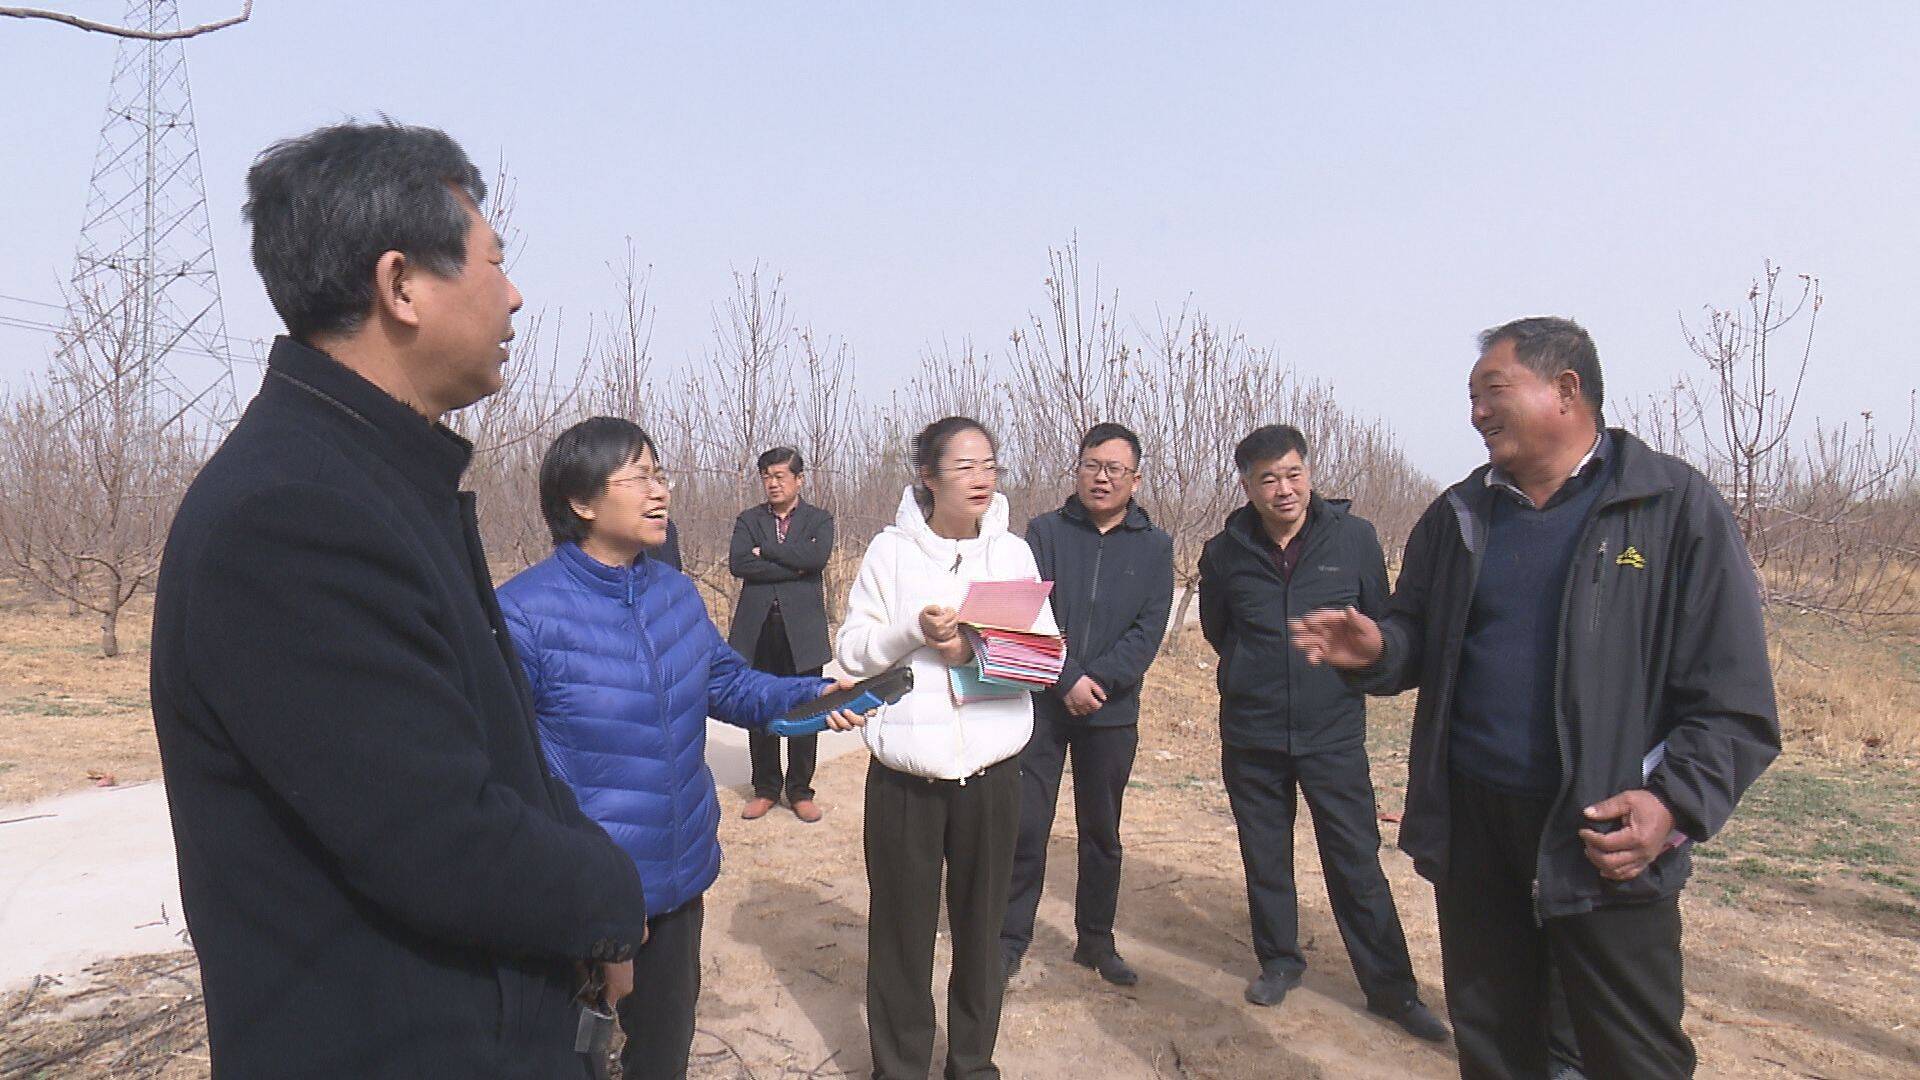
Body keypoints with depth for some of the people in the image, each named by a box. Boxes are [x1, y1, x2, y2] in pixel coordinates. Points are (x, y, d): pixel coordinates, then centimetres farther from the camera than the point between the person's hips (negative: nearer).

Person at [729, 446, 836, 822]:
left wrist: (766, 549, -8)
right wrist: (794, 568, -11)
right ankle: (765, 789, 21)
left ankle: (799, 791, 17)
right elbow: (737, 563, -7)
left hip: (802, 629, -1)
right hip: (758, 628, 2)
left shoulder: (819, 520, 8)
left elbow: (817, 556, -13)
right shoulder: (748, 519, 11)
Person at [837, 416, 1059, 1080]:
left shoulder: (1013, 552, 5)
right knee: (902, 924, 7)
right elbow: (852, 654, -1)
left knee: (981, 919, 12)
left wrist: (981, 648, -16)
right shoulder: (890, 552, 0)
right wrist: (913, 631, -17)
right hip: (904, 771, -1)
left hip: (990, 768, 2)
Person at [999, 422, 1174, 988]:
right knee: (1026, 826, 0)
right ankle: (1011, 939, 15)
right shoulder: (1045, 532, 0)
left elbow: (1149, 629, -4)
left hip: (1112, 711, 2)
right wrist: (1067, 680, -18)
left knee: (1102, 832, 13)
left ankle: (1096, 940, 29)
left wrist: (1098, 679, -16)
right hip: (1041, 703, -2)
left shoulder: (1154, 546, 4)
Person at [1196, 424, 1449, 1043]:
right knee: (1265, 860, 12)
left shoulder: (1353, 538, -4)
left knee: (1358, 864, 3)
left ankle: (1390, 987, 17)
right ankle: (1278, 962, 32)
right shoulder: (1225, 552, -1)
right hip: (1251, 736, 2)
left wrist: (1344, 675, 8)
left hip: (1334, 733, -1)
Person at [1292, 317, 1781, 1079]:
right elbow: (1420, 636, 15)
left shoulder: (1675, 506, -6)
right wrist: (1377, 650, -8)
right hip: (1472, 824, 5)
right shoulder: (1457, 515, 9)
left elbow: (1734, 699, -8)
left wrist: (1676, 802, -21)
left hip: (1608, 843, -4)